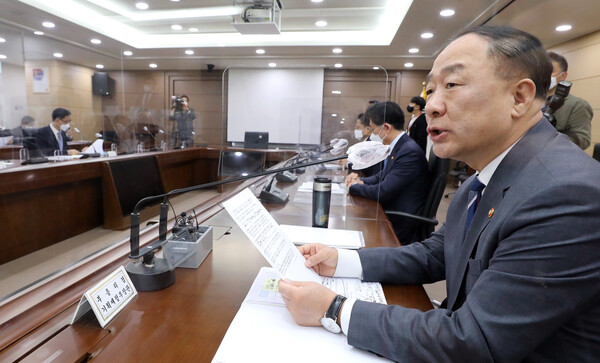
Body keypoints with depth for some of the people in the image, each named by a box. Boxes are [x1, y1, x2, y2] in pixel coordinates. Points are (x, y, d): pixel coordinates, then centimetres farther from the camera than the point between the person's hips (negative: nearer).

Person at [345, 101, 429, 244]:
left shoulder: (410, 151, -23)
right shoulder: (398, 147, 8)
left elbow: (383, 192, -24)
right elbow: (383, 176, 20)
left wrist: (354, 186, -9)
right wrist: (361, 181, 1)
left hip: (399, 227, -9)